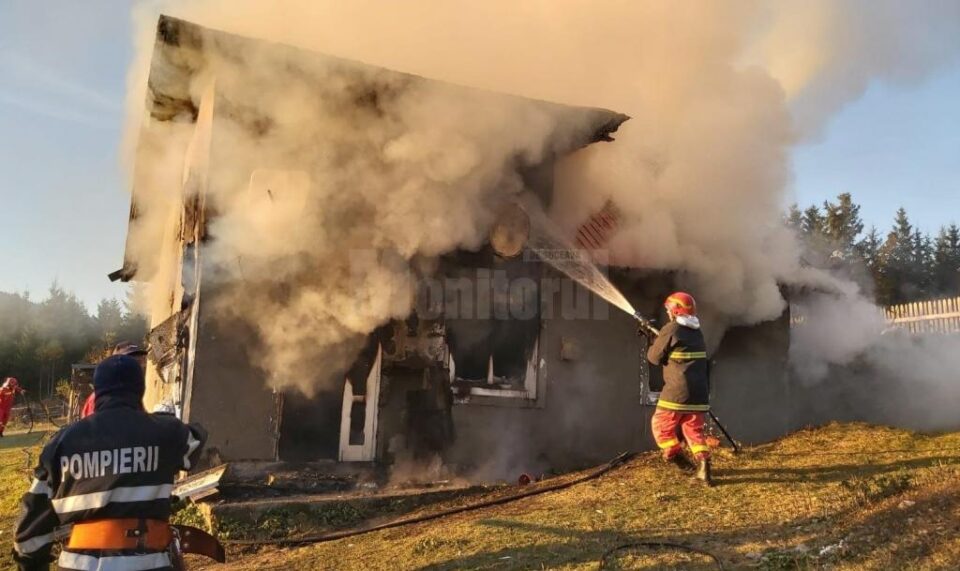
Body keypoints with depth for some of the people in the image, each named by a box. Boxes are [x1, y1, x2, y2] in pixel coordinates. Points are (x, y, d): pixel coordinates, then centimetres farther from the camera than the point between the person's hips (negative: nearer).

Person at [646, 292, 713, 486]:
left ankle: (676, 457, 8)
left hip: (677, 392, -7)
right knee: (694, 430, 11)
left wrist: (653, 343, 16)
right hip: (699, 393, 7)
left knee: (661, 426, 11)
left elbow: (655, 357, -4)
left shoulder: (671, 330, -10)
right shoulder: (697, 332, 14)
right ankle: (703, 464, -5)